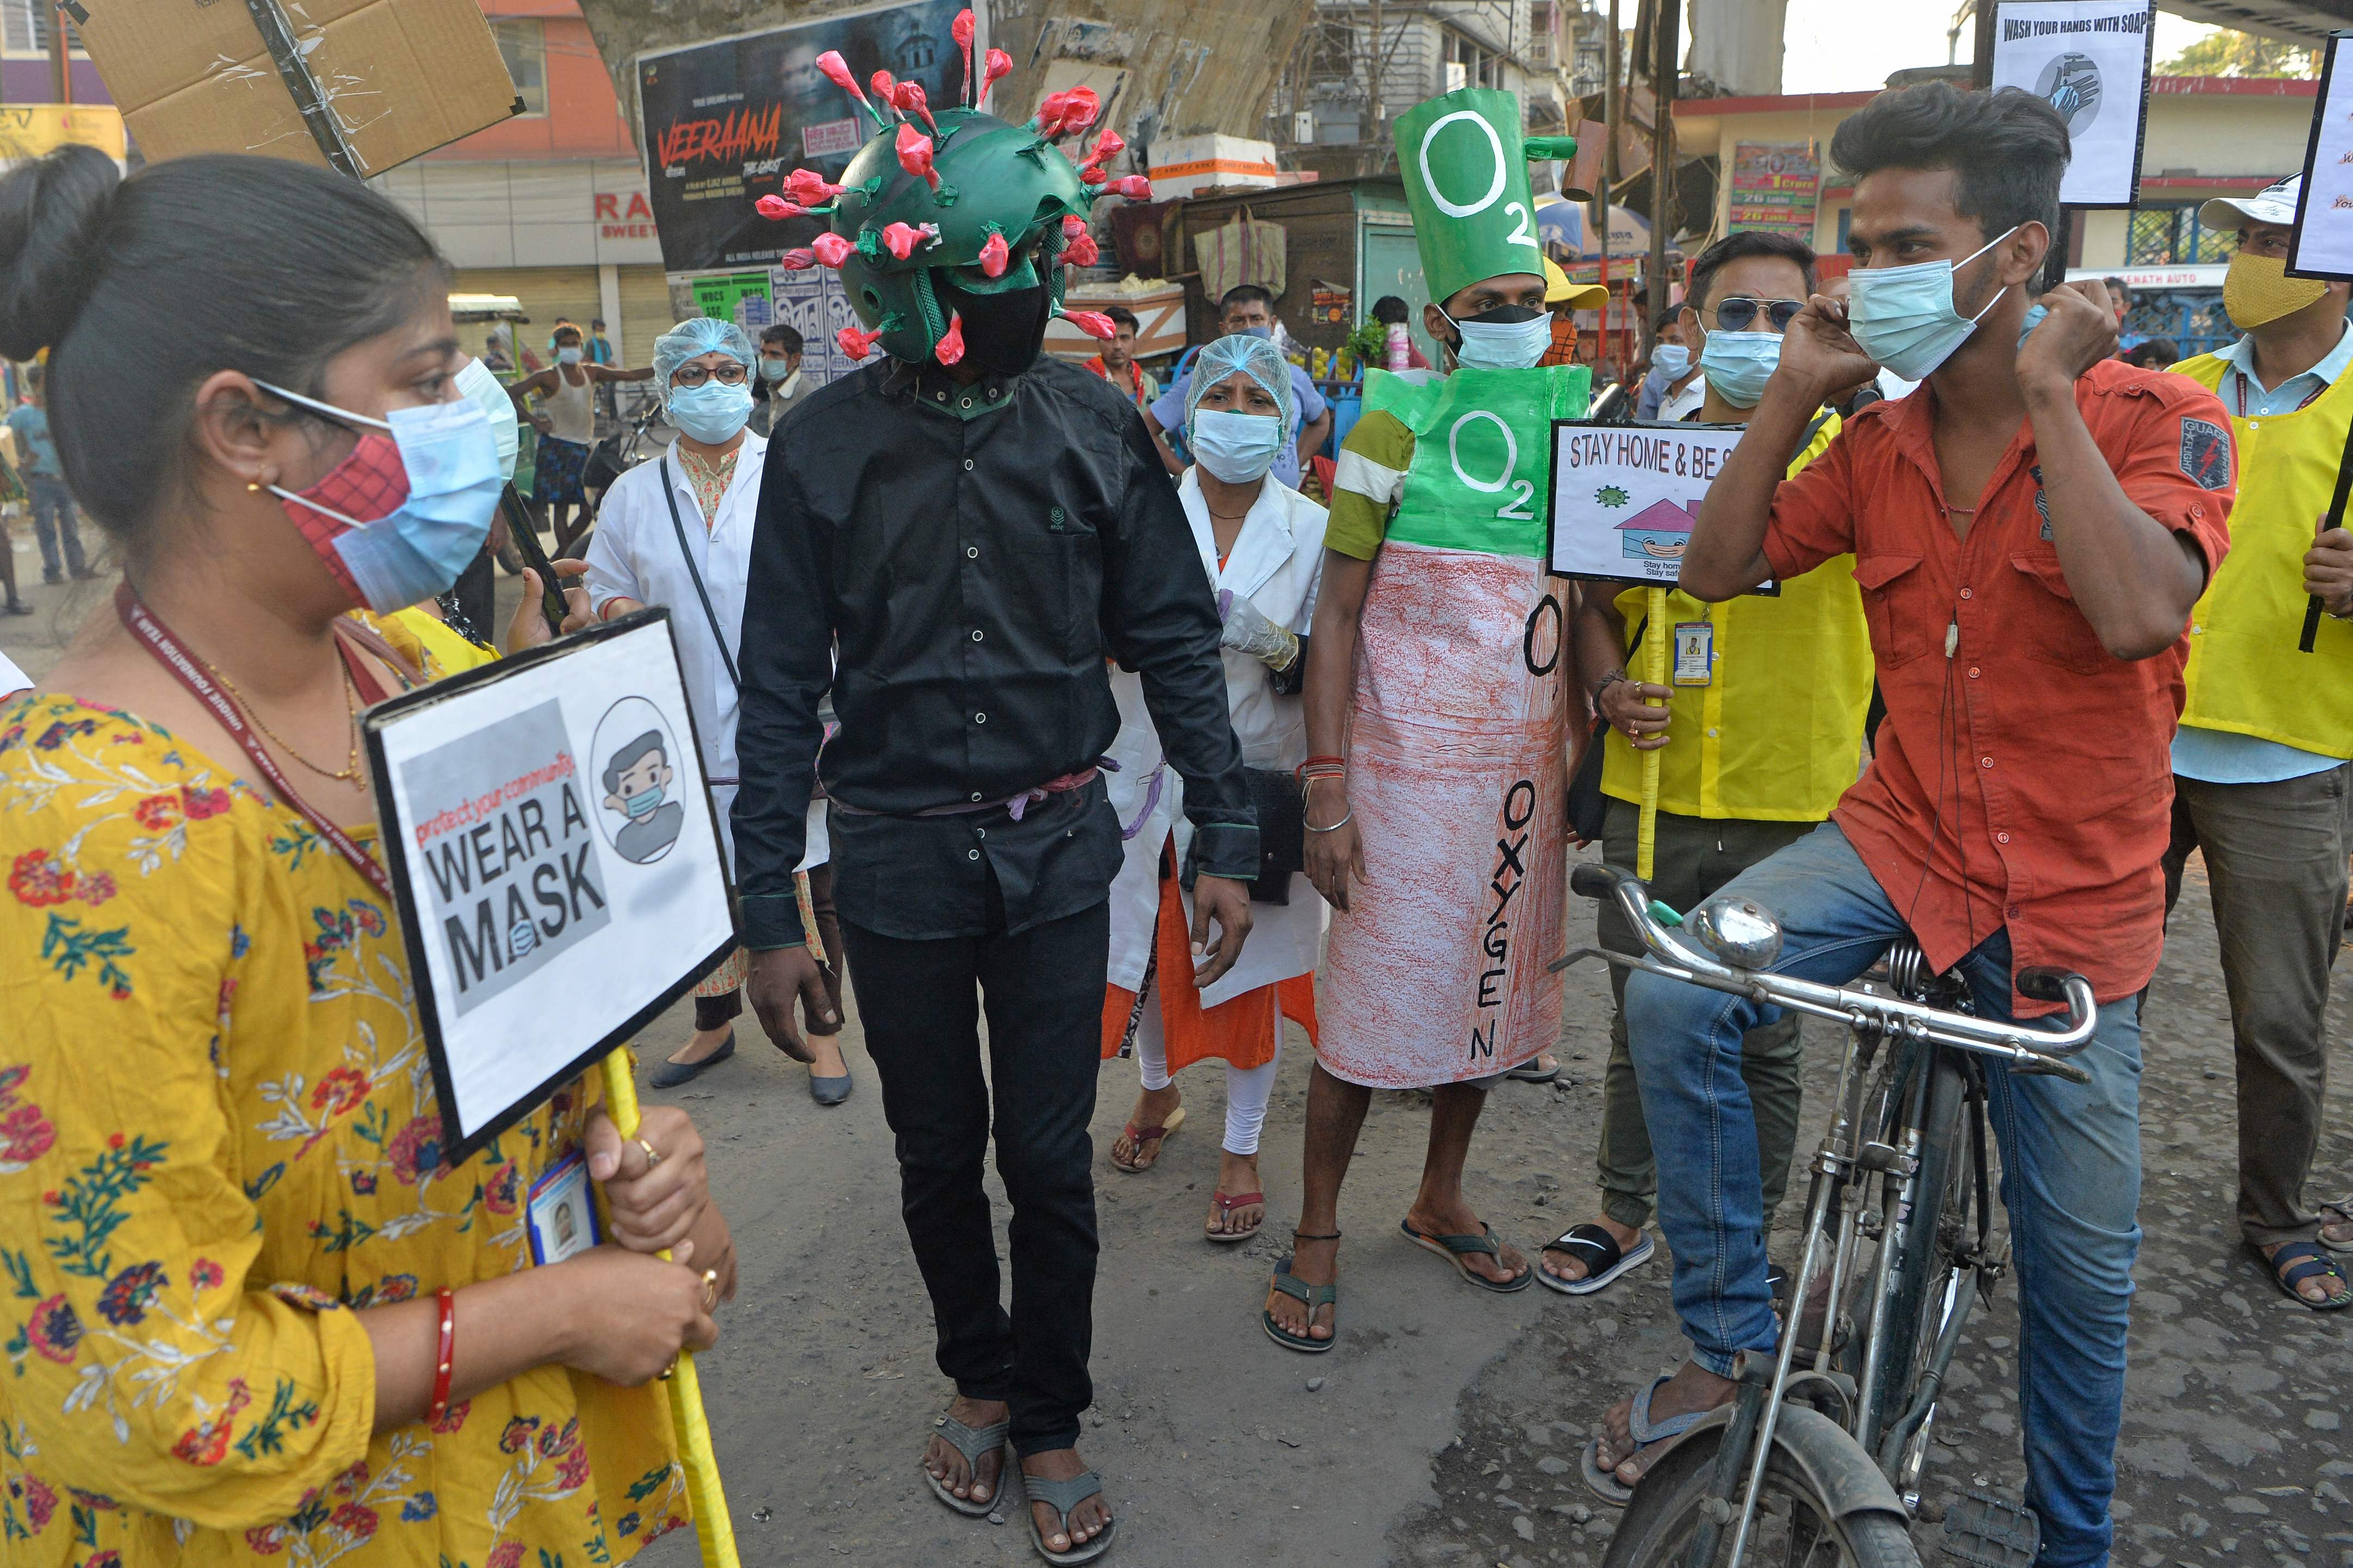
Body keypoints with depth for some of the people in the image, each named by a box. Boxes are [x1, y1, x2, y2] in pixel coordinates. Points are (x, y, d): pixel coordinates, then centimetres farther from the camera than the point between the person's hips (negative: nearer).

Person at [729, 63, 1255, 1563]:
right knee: (939, 1154, 15)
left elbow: (1177, 641, 1)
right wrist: (771, 915, -5)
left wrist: (1226, 841, -3)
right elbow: (783, 691, -4)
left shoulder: (1095, 425, -5)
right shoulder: (827, 443, -7)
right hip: (897, 856, 0)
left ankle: (1051, 1420, 30)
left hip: (1057, 846, 0)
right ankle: (978, 1377, 41)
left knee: (1050, 1157, 7)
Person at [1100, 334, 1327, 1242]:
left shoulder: (1311, 530, 0)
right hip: (1152, 767, 1)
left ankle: (1242, 1149, 25)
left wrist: (1282, 652, -20)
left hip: (1259, 774, -1)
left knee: (1252, 959, 6)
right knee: (1148, 944, 14)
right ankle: (1160, 1091, 43)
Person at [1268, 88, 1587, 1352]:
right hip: (1406, 770, -5)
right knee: (1371, 1004, 2)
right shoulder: (1397, 425, -8)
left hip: (1526, 772, 5)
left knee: (1492, 989, 15)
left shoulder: (1573, 414, 6)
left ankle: (1440, 1201, 36)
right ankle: (1317, 1236, 19)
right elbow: (1336, 617, -9)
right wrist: (1327, 790, -15)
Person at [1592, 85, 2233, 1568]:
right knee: (1675, 993, -25)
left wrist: (2047, 393, -22)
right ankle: (1734, 1343, -6)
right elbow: (1718, 567, 4)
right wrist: (1792, 393, -5)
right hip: (1906, 834, 3)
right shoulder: (1878, 445, 3)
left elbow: (2139, 612, -27)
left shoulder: (2156, 419, -10)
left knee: (2081, 1263, 9)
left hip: (2074, 891, -2)